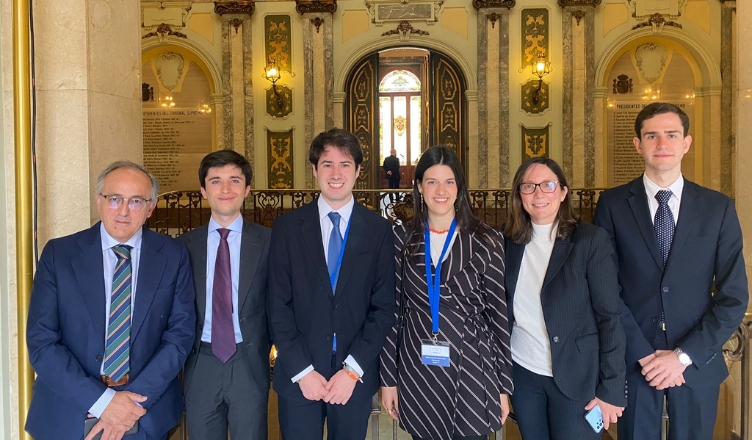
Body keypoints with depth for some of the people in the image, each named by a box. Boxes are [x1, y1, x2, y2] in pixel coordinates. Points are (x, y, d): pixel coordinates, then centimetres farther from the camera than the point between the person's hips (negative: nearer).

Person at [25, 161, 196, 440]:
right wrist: (101, 400, -18)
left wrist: (135, 401, -15)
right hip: (70, 415, 0)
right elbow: (41, 341, -10)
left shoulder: (173, 256, -5)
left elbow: (180, 333, -6)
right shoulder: (58, 254, -7)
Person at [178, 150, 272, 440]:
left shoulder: (268, 241, -2)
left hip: (249, 364, -1)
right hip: (200, 365, 2)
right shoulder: (185, 245, 3)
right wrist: (185, 351, 2)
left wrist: (263, 348, -1)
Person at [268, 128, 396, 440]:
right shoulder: (287, 227, -1)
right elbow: (278, 306, -2)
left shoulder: (379, 229, -1)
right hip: (298, 377, 0)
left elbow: (383, 307, -3)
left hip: (355, 378, 0)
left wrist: (353, 369, -9)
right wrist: (302, 370, -8)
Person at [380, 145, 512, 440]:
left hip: (470, 371, -1)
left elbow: (499, 314, -1)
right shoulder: (402, 239, 1)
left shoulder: (486, 241, -4)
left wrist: (504, 385, 1)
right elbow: (391, 310, 4)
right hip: (417, 371, 2)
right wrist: (387, 377, 4)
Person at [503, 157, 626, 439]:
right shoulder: (509, 243, 1)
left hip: (575, 379, -3)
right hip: (522, 373, 4)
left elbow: (610, 317, -12)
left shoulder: (591, 240, -10)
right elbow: (504, 311, 7)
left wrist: (610, 389, -14)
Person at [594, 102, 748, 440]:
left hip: (696, 363, 1)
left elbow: (734, 297, -3)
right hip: (633, 361, -1)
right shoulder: (613, 205, -3)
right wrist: (643, 353, -11)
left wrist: (684, 355, -10)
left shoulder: (718, 208, 0)